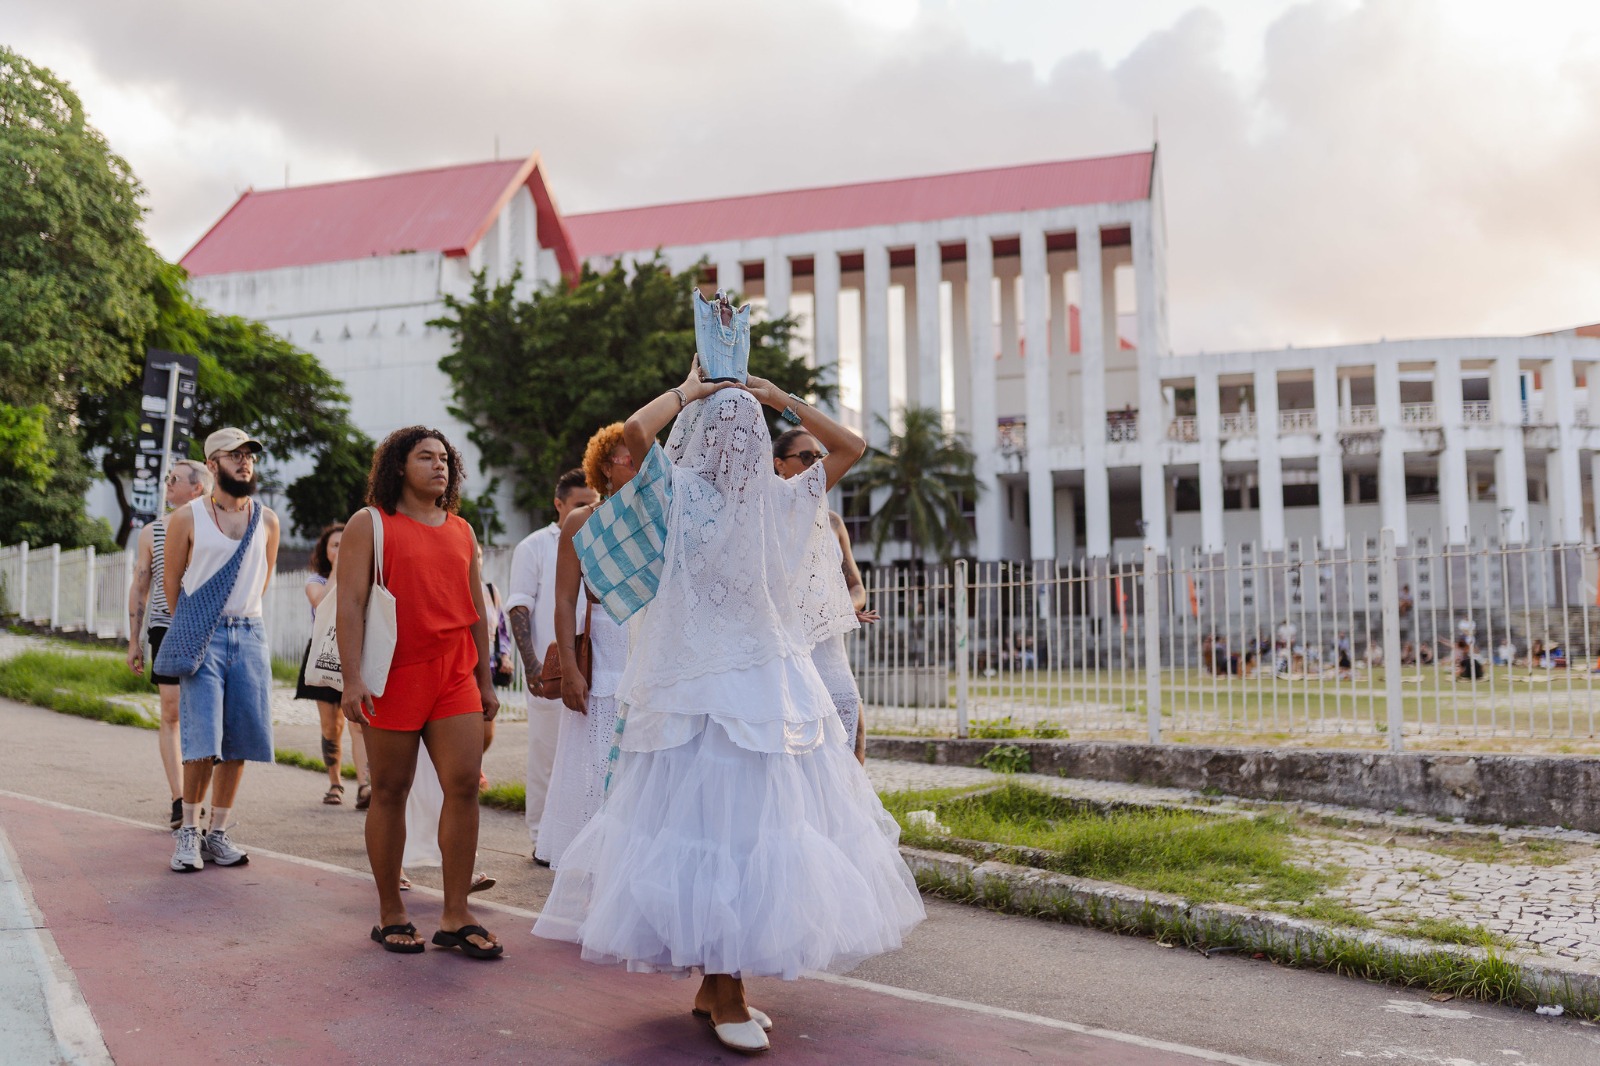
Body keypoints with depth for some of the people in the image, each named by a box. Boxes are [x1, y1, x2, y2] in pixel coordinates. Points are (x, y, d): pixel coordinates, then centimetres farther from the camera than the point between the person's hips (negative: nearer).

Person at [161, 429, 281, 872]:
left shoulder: (267, 520, 9)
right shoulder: (187, 518, 1)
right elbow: (172, 579, 9)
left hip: (249, 633, 3)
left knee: (238, 743, 3)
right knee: (202, 741, -9)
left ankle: (218, 833, 13)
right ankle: (188, 830, 6)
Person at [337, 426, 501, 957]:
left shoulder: (461, 531, 17)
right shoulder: (369, 525, 3)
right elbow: (350, 605, -5)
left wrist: (485, 680, 17)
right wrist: (352, 679, -14)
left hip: (455, 678, 4)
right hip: (394, 678, -4)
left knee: (464, 783, -5)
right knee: (390, 792, 3)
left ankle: (456, 917, 2)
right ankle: (390, 915, 15)